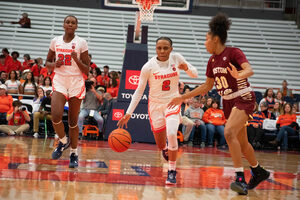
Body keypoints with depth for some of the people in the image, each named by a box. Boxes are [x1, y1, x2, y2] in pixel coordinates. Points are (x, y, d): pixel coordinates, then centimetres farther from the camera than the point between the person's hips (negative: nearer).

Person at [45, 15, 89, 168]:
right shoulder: (55, 41, 6)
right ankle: (63, 141, 12)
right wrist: (54, 64, -5)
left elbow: (86, 71, -1)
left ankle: (74, 153, 18)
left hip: (76, 82, -2)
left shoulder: (81, 43, -1)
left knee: (73, 121, 2)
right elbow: (47, 62, 17)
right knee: (56, 116, -17)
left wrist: (76, 59, -18)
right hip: (59, 81, 2)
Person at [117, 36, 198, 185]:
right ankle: (166, 148, 46)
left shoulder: (176, 58, -8)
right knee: (161, 145, 5)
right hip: (155, 104, 0)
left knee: (171, 134, -26)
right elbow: (139, 91, -8)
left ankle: (172, 171, -11)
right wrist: (128, 113, -14)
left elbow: (195, 74, 2)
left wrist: (186, 68, -21)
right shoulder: (149, 66, -13)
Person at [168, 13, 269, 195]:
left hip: (244, 98, -8)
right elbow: (207, 86, 17)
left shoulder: (233, 52, -14)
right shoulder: (212, 60, 8)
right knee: (241, 142, 15)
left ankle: (240, 178, -26)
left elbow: (250, 70, -30)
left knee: (229, 132, -27)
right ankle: (258, 172, 36)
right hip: (228, 102, 8)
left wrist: (239, 75, -53)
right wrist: (183, 98, 16)